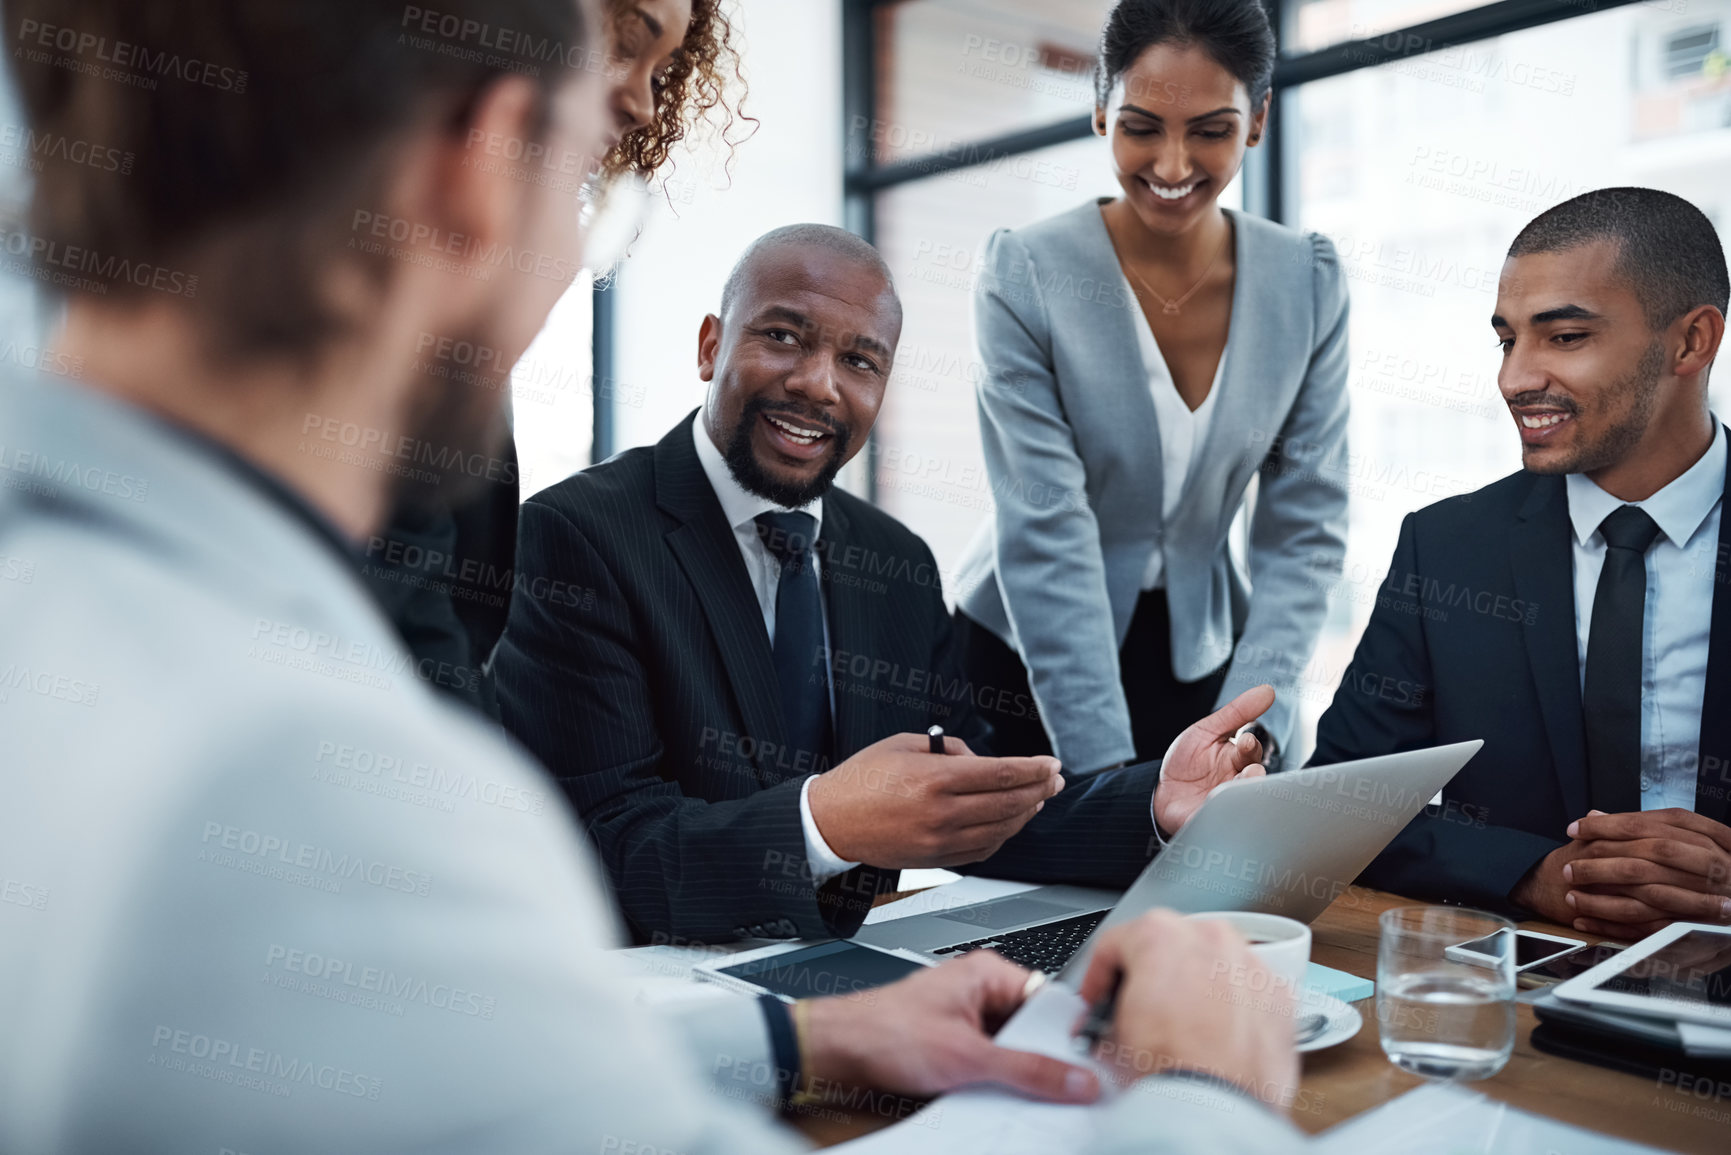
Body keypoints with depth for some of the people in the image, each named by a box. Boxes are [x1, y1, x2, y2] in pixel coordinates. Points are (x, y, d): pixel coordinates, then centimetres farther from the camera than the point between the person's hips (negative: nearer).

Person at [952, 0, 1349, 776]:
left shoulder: (1308, 283, -6)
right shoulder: (1024, 276, -16)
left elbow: (1304, 532, -6)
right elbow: (1045, 537, -21)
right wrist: (1109, 771, -25)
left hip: (1201, 653, 3)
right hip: (1026, 656, -2)